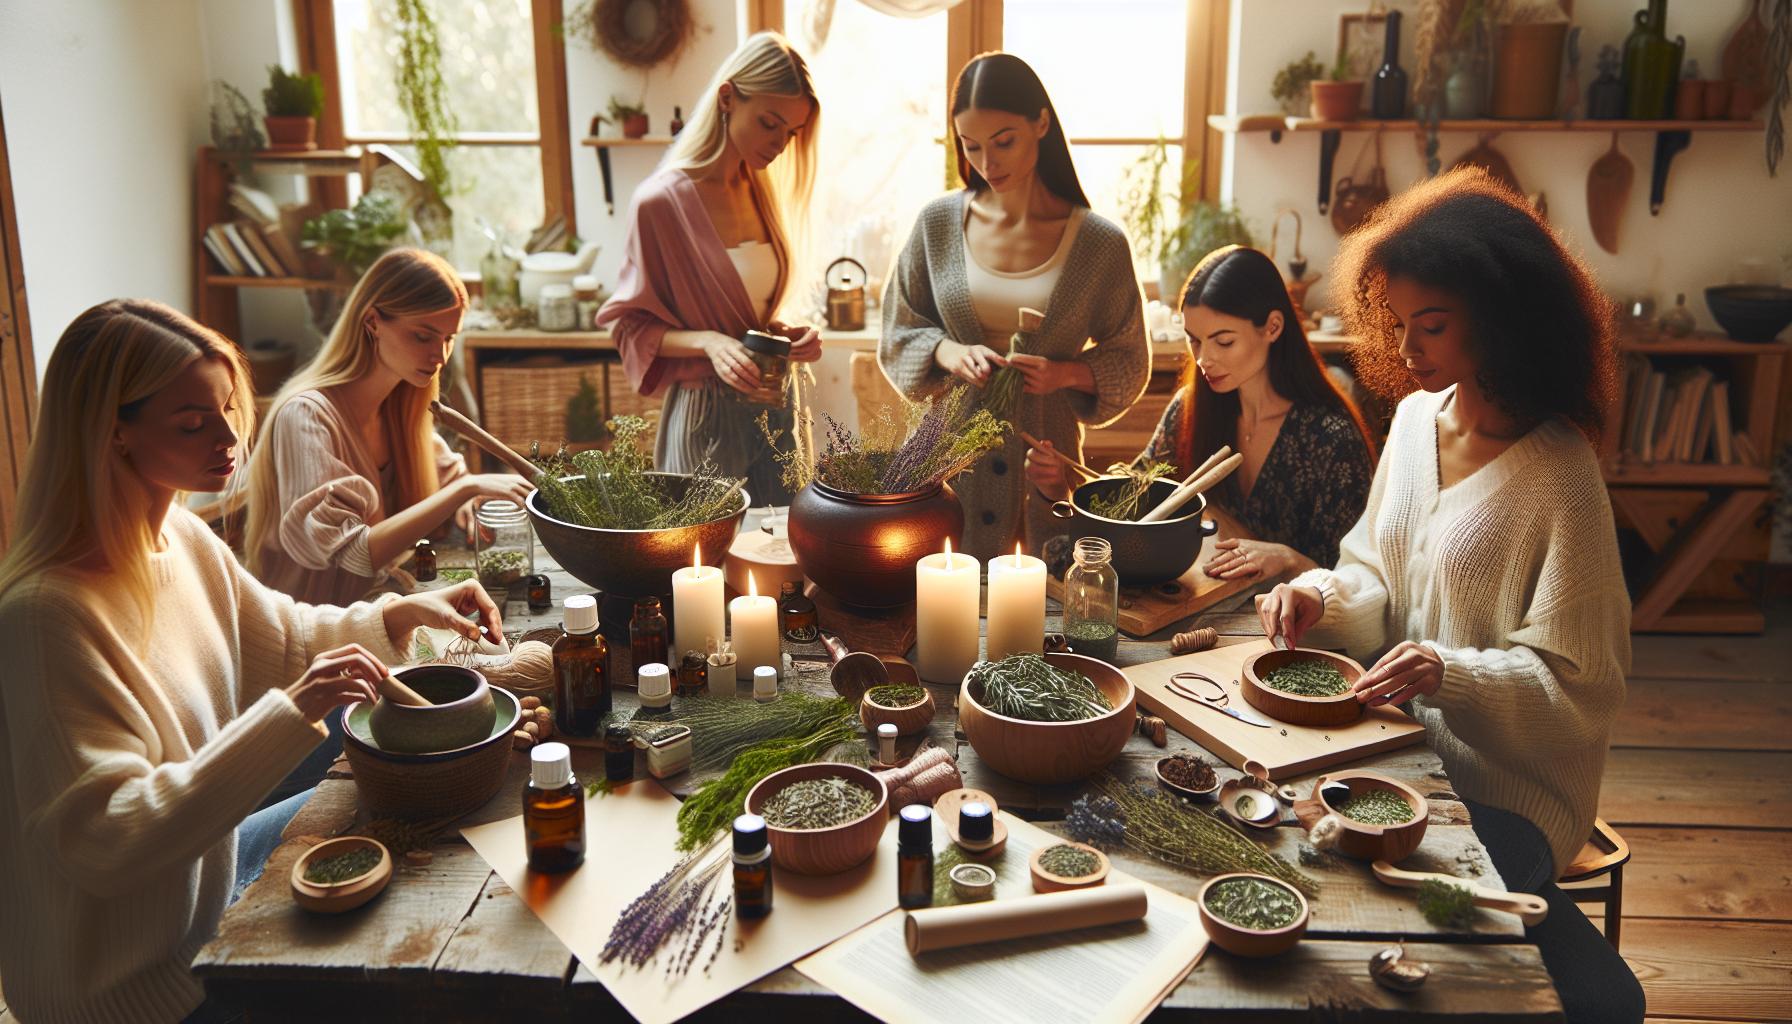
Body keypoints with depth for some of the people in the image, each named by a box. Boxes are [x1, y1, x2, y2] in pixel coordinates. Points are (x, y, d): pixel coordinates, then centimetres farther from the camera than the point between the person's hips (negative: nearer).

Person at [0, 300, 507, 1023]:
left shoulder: (180, 536, -4)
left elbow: (282, 638, 12)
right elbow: (104, 839, -33)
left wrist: (402, 614, -6)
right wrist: (290, 714, -39)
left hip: (203, 866, 8)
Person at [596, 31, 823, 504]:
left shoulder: (764, 194, 7)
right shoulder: (661, 201, -13)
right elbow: (629, 325, -8)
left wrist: (789, 334, -2)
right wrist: (707, 342, -24)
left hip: (775, 408, 6)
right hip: (707, 415, -6)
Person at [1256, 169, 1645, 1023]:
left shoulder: (1557, 479, -18)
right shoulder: (1416, 417, 1)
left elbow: (1579, 690, -15)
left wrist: (1452, 675, -30)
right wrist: (1326, 598, -10)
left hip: (1500, 792, -6)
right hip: (1401, 743, 7)